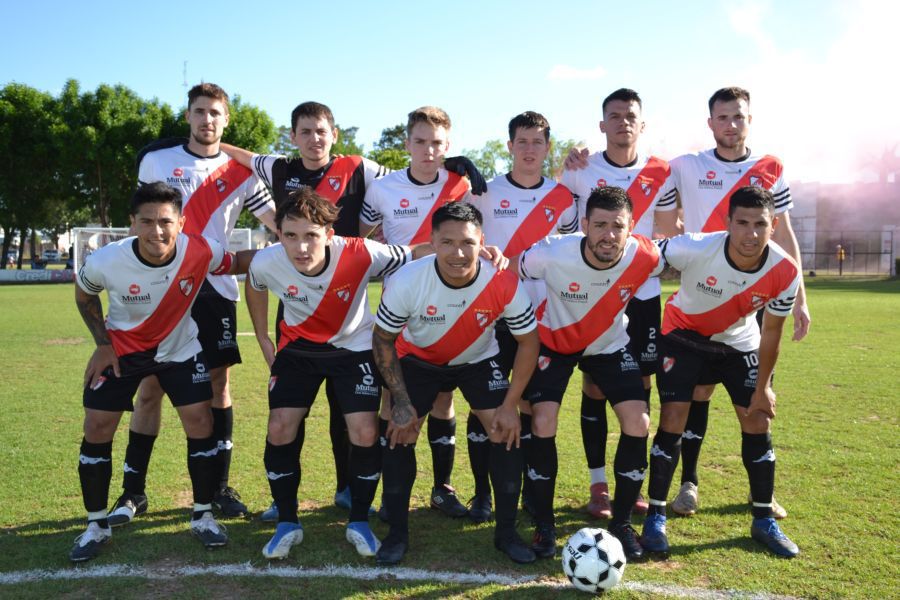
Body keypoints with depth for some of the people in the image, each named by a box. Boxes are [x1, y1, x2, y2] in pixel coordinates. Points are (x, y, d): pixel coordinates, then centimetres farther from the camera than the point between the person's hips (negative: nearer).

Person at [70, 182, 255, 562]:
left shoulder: (200, 252, -29)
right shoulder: (105, 262, -27)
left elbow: (235, 264, -5)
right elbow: (84, 295, -3)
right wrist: (103, 344, -7)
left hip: (179, 349, 0)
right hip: (121, 349, 0)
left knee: (200, 423, -6)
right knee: (97, 429, -1)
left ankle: (203, 516, 13)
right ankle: (96, 525, 18)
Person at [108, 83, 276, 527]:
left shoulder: (239, 172, 6)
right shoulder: (155, 159, 6)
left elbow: (278, 223, 4)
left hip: (215, 290, 1)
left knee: (218, 383, 2)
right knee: (150, 387, 1)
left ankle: (219, 487, 14)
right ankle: (133, 491, 14)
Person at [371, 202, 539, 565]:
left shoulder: (504, 284, -32)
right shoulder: (406, 282, -33)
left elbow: (528, 341, -16)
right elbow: (382, 340, -15)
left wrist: (510, 405, -18)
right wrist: (402, 402, -16)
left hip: (479, 360, 1)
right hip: (418, 359, 0)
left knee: (507, 433, -10)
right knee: (399, 435, -8)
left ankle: (506, 533, 8)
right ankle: (397, 534, 12)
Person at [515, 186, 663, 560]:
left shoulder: (645, 257, -27)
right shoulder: (552, 254, -32)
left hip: (609, 344, 2)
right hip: (553, 340, -2)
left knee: (638, 423, -12)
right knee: (543, 424, -16)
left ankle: (622, 523, 9)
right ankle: (544, 526, 4)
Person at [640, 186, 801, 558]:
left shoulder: (785, 272, -24)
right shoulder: (695, 248, -34)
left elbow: (771, 335, -10)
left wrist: (762, 388, -3)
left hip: (738, 343, 3)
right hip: (684, 335, -3)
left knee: (758, 423, 1)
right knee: (673, 421, -10)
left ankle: (764, 521, 19)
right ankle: (655, 517, 5)